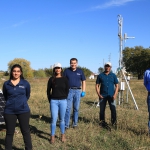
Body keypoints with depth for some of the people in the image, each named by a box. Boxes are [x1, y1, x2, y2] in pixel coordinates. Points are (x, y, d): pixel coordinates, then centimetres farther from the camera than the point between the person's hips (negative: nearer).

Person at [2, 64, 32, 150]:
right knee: (9, 133, 10)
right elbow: (5, 96, 14)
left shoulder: (25, 83, -2)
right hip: (9, 112, 1)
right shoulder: (6, 84, -1)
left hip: (23, 111, 0)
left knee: (26, 131, 9)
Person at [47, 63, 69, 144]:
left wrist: (64, 99, 5)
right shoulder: (51, 79, 2)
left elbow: (67, 90, 7)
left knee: (62, 119, 9)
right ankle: (52, 137, 7)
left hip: (63, 101, 1)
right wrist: (50, 100, 3)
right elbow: (48, 90, 6)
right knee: (53, 119, -3)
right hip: (54, 101, 0)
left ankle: (63, 135, 22)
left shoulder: (64, 79, 3)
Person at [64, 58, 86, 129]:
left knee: (76, 108, 8)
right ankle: (66, 124, 1)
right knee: (68, 108, -4)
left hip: (77, 91, 2)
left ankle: (75, 123, 20)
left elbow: (83, 81, 11)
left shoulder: (80, 71, 6)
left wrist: (83, 91, 4)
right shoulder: (66, 70, 2)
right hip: (69, 90, -1)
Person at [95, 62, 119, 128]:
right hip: (102, 96, 0)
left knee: (113, 109, -6)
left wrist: (115, 94, -6)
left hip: (111, 96, 0)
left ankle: (114, 122, 9)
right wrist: (98, 94, -5)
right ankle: (102, 122, 18)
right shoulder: (100, 75, 5)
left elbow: (116, 86, 6)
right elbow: (97, 85, 6)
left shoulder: (113, 75, 6)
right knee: (102, 110, 4)